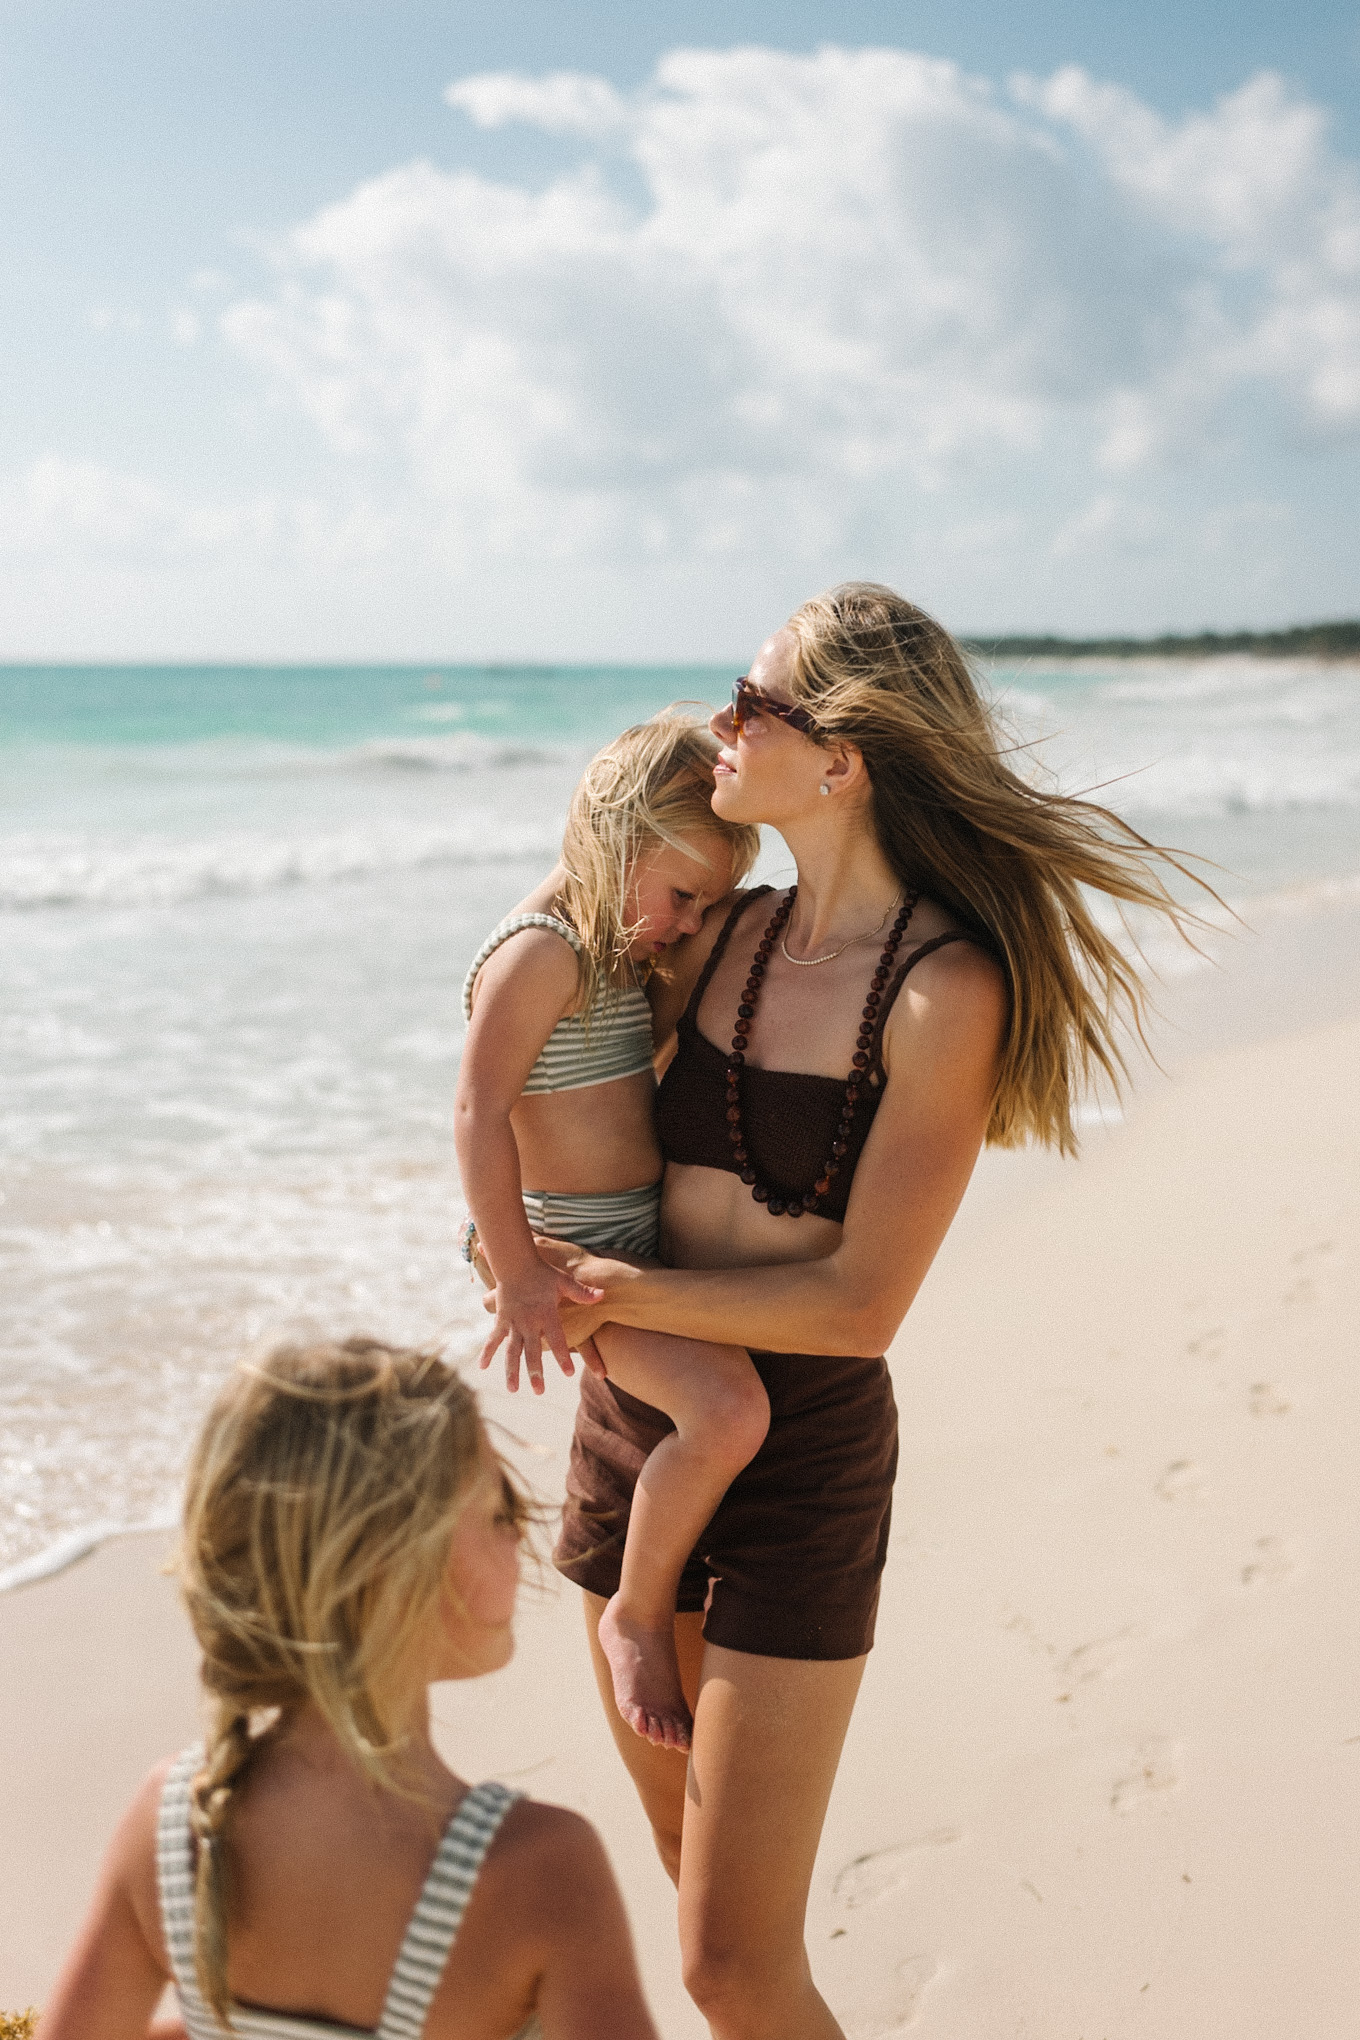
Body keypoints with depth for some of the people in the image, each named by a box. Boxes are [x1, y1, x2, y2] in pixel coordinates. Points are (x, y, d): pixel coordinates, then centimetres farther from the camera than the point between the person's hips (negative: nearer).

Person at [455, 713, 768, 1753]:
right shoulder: (542, 953, -19)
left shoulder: (627, 955, 12)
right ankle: (639, 1615, -7)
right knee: (729, 1407, -27)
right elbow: (480, 1110, -24)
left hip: (647, 1231, 10)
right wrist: (517, 1271, -25)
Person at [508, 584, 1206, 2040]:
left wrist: (615, 1293, -15)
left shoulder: (946, 990, -17)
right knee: (689, 1856, 21)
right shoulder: (726, 934, 2)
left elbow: (862, 1303, -19)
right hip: (633, 1430, 7)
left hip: (800, 1466, -6)